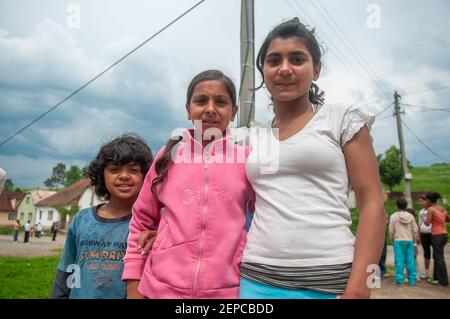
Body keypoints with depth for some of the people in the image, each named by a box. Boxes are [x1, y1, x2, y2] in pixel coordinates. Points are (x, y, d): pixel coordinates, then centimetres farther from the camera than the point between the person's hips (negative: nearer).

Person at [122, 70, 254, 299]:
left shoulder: (246, 159, -2)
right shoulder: (168, 156, 2)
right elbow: (142, 221, 8)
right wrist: (134, 283, 6)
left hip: (226, 291, -1)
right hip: (161, 288, 1)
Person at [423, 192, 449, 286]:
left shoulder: (430, 209, -12)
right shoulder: (442, 208, 9)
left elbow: (427, 223, -18)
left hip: (437, 235, -7)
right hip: (444, 234, 7)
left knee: (439, 258, 1)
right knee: (436, 256, 17)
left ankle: (443, 281, 7)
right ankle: (436, 277, 24)